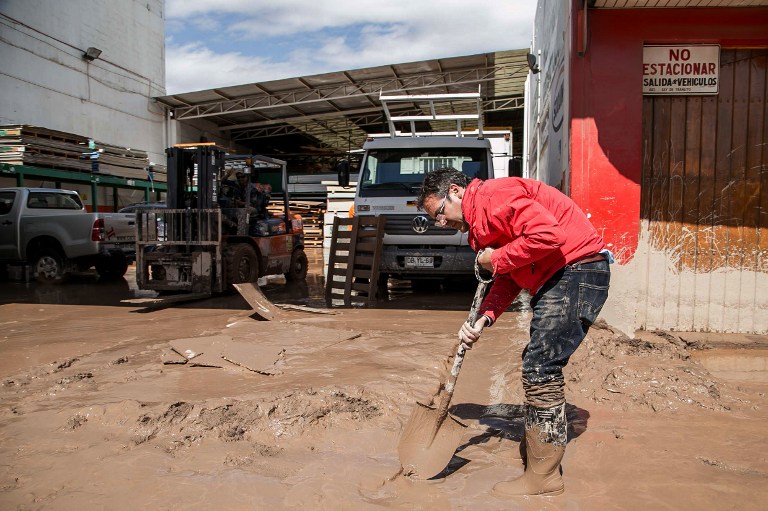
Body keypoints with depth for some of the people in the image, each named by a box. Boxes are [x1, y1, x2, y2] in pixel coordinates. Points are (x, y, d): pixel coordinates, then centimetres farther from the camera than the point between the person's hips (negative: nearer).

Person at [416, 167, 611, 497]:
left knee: (540, 368, -10)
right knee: (538, 365, 16)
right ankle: (539, 449, 30)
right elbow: (509, 279, 15)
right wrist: (484, 318, 1)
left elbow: (548, 235, -28)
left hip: (578, 270, -11)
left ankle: (543, 476, 2)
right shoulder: (478, 220, 17)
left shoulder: (493, 195, -15)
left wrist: (497, 259, -15)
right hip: (556, 279, 11)